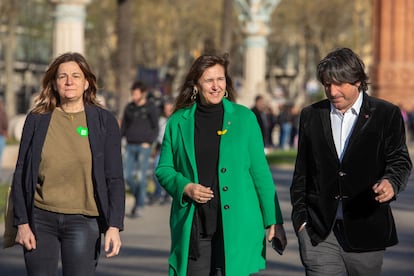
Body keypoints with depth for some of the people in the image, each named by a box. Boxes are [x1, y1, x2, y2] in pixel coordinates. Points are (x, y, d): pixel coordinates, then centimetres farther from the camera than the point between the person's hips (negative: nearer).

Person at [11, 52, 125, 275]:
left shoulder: (104, 121, 2)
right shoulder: (37, 119, 5)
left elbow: (114, 179, 1)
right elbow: (21, 175, 6)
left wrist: (114, 226, -7)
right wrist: (22, 223, -1)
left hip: (83, 221, -1)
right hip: (40, 220, 2)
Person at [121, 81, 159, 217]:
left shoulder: (151, 108, -1)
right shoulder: (129, 107, 11)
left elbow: (155, 128, 1)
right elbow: (124, 126, 16)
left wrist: (149, 142, -13)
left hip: (144, 146, -4)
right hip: (130, 146, 4)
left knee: (141, 176, -7)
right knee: (128, 176, -1)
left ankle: (140, 206, 0)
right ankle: (138, 197, 21)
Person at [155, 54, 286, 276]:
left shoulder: (244, 118, 5)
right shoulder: (178, 121, 8)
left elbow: (260, 172, 6)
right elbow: (163, 169, 13)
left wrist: (273, 221, 3)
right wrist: (185, 187, -7)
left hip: (235, 226, -1)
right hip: (192, 227, 1)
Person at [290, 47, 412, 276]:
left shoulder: (387, 114, 2)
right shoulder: (311, 116, 10)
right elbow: (301, 172, 13)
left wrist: (391, 182, -24)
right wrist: (300, 218, 7)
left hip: (365, 231, -1)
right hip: (318, 231, 1)